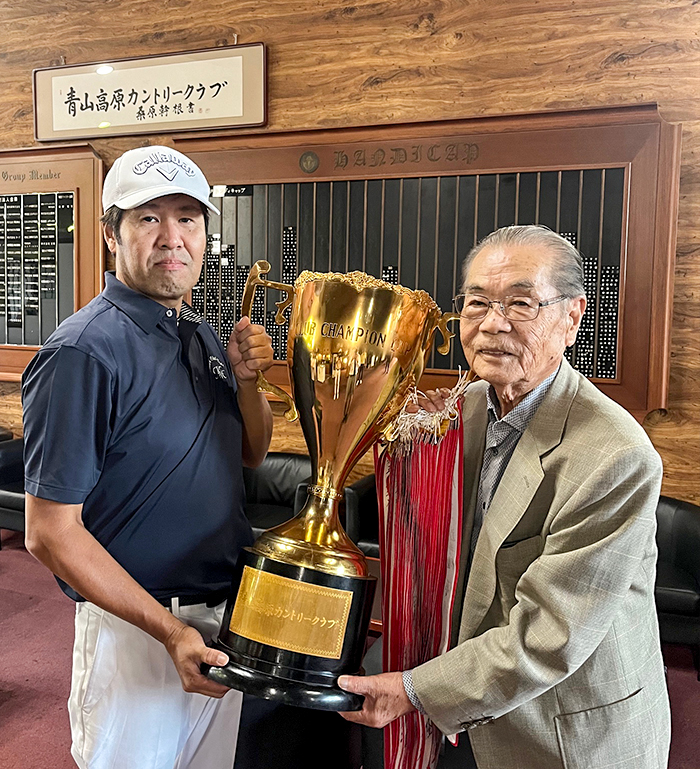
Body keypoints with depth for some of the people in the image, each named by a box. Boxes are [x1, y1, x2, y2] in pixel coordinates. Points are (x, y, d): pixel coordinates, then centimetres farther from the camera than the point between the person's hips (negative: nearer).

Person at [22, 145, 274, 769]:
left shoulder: (203, 336, 4)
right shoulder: (84, 352, -20)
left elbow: (253, 453, 12)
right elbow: (50, 533, -20)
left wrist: (247, 379, -7)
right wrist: (170, 631, -24)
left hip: (225, 614, 7)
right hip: (134, 627, -7)